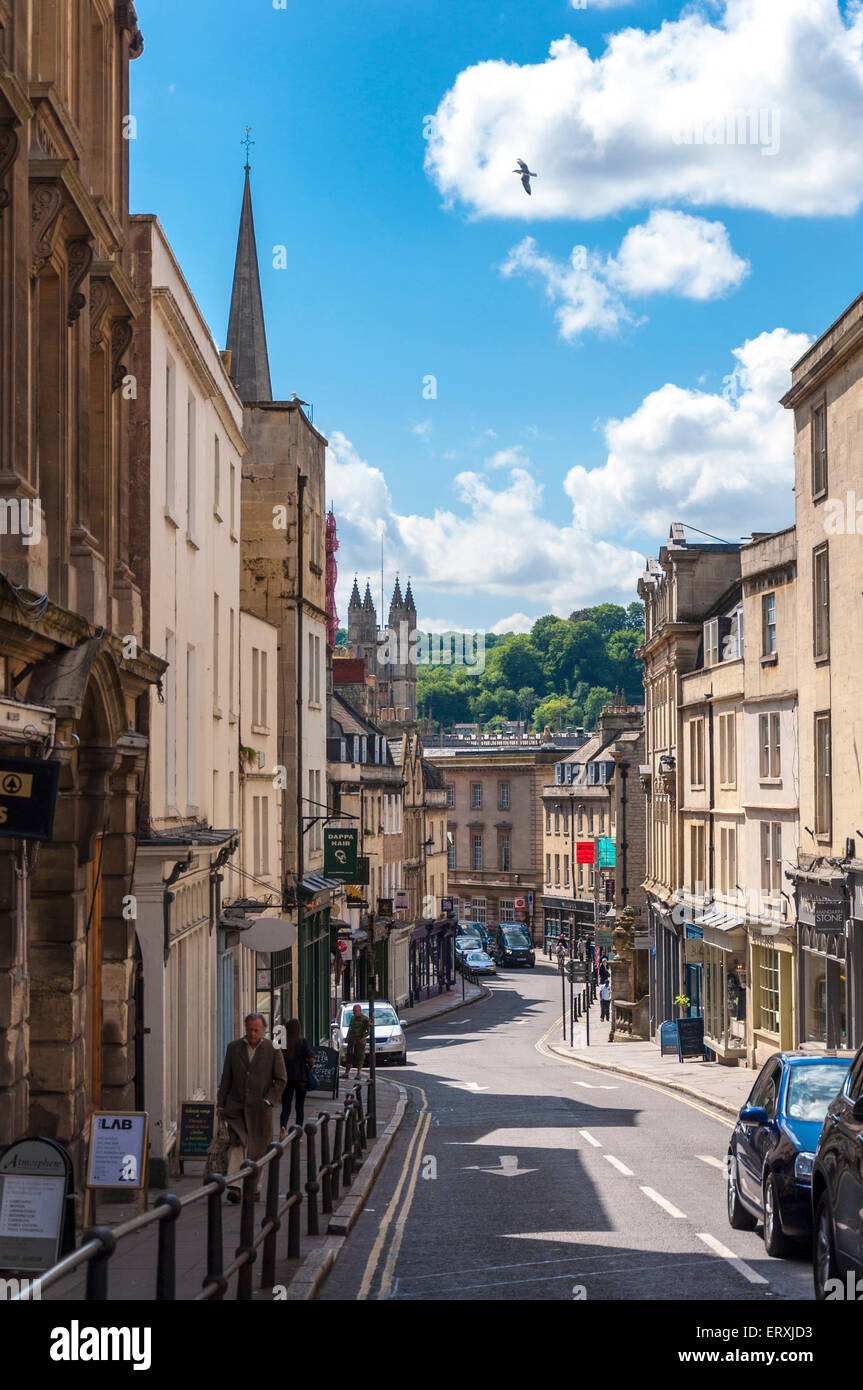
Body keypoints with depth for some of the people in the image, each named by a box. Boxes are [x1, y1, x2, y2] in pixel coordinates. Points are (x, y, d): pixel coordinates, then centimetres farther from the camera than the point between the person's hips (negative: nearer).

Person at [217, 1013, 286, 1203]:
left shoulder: (272, 1050, -2)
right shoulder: (233, 1047, 4)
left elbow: (281, 1080, 2)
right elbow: (226, 1078, 9)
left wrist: (268, 1101, -10)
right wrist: (221, 1104, 7)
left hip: (259, 1108, 0)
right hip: (236, 1107, 0)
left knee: (257, 1149, 6)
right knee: (237, 1144, -16)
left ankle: (255, 1188, 19)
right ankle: (234, 1187, -20)